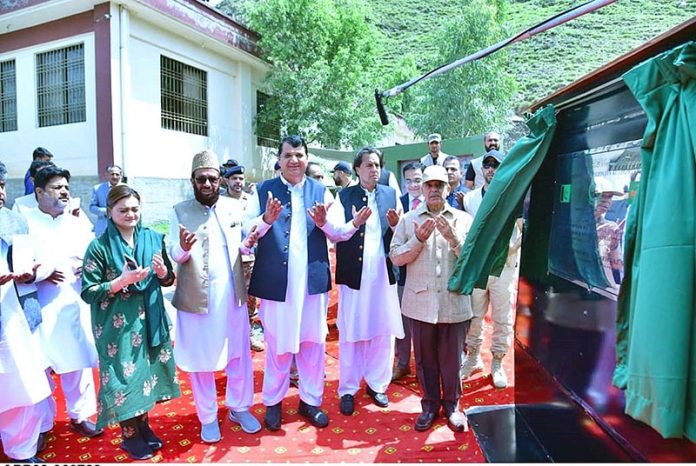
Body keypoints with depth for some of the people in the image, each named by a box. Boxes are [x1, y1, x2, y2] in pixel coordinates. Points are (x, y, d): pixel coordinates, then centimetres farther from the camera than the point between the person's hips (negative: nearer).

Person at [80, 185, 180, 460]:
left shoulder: (153, 239, 0)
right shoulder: (100, 247, -11)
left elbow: (169, 280, 7)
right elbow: (87, 293, -11)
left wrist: (162, 271, -15)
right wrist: (121, 281, -24)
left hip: (149, 320, 4)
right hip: (117, 325, -4)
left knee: (147, 372, 15)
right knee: (124, 376, 7)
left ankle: (144, 425, 36)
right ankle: (129, 436, 28)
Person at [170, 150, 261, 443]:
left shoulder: (235, 208, 2)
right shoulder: (180, 212, -3)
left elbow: (241, 249, 7)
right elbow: (175, 257, -8)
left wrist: (248, 244, -16)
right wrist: (183, 248, -30)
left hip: (232, 295, 2)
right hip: (197, 298, -2)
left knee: (239, 354, 13)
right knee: (201, 359, 11)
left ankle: (239, 408, 34)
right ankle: (208, 417, 30)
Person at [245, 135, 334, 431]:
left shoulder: (321, 191, 6)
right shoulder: (263, 191, 1)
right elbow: (247, 230, -6)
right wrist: (266, 220, -25)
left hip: (313, 279, 2)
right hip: (277, 280, -2)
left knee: (313, 342, 12)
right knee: (277, 343, 11)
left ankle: (311, 400, 31)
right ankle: (273, 401, 32)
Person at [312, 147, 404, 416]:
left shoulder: (391, 195, 8)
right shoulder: (344, 196, 1)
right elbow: (335, 232, -13)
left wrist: (395, 225, -18)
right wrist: (354, 223, -33)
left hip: (383, 273, 3)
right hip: (354, 274, -2)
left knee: (383, 331, 10)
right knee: (351, 333, 7)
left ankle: (377, 384, 29)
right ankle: (348, 389, 22)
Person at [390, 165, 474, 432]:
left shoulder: (464, 219, 3)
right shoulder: (408, 220, 4)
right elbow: (396, 257, -2)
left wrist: (453, 238, -17)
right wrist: (418, 239, -15)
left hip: (454, 302, 0)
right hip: (421, 302, 1)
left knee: (451, 357, 12)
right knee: (425, 357, 13)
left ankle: (452, 404, 32)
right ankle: (430, 404, 32)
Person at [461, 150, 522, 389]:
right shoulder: (469, 198, 5)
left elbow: (525, 231, 2)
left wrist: (509, 249, -11)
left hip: (504, 267, -1)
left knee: (503, 320, 7)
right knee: (473, 317, 10)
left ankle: (497, 364, 24)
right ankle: (473, 358, 28)